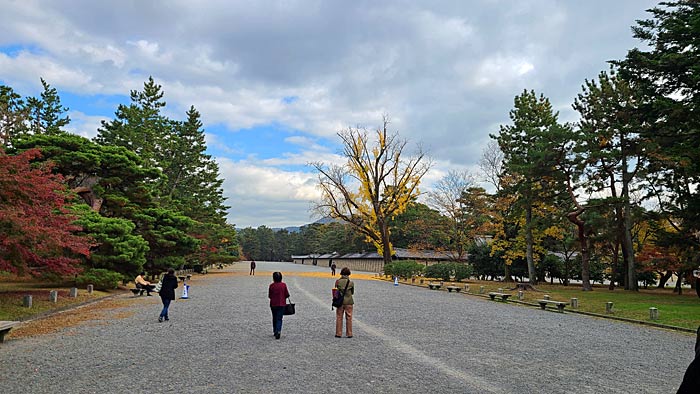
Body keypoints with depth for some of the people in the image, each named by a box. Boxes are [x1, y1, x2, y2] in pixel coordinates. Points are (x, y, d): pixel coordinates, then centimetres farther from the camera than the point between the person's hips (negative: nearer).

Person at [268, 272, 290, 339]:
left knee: (274, 318, 18)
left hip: (273, 304, 1)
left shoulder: (271, 285, -7)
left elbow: (269, 296, -1)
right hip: (281, 304, -1)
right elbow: (287, 295, -4)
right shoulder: (283, 285, -7)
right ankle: (278, 331, -20)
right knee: (279, 318, 0)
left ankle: (275, 331, 28)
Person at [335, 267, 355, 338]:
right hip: (349, 302, -1)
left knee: (339, 317, 10)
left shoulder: (337, 281, -7)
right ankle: (349, 334, 14)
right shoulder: (351, 283, -8)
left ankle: (338, 333, 12)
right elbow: (352, 292, 4)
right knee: (349, 318, 9)